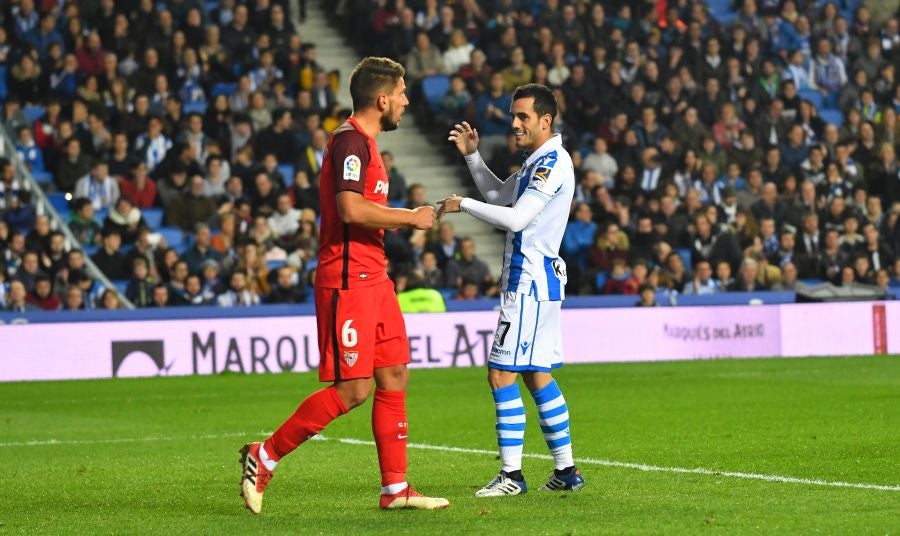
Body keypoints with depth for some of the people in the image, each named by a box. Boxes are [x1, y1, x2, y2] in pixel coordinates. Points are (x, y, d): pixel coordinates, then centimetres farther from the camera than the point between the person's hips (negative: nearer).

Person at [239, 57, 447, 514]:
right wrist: (410, 217, -15)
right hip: (348, 280, -10)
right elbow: (350, 209, -25)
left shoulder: (365, 142, 19)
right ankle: (263, 458, -1)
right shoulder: (350, 140, -14)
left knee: (394, 378, 7)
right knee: (353, 388, -10)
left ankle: (395, 489, 10)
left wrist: (406, 219, 16)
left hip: (373, 279, 10)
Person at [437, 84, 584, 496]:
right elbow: (499, 196, 31)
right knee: (536, 375, 13)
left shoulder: (553, 162, -15)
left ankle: (511, 474, -10)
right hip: (535, 280, 11)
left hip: (531, 282, -11)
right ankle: (566, 469, 16)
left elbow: (516, 218, -23)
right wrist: (471, 155, 19)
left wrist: (462, 204, -17)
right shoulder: (537, 162, 17)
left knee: (502, 373, -11)